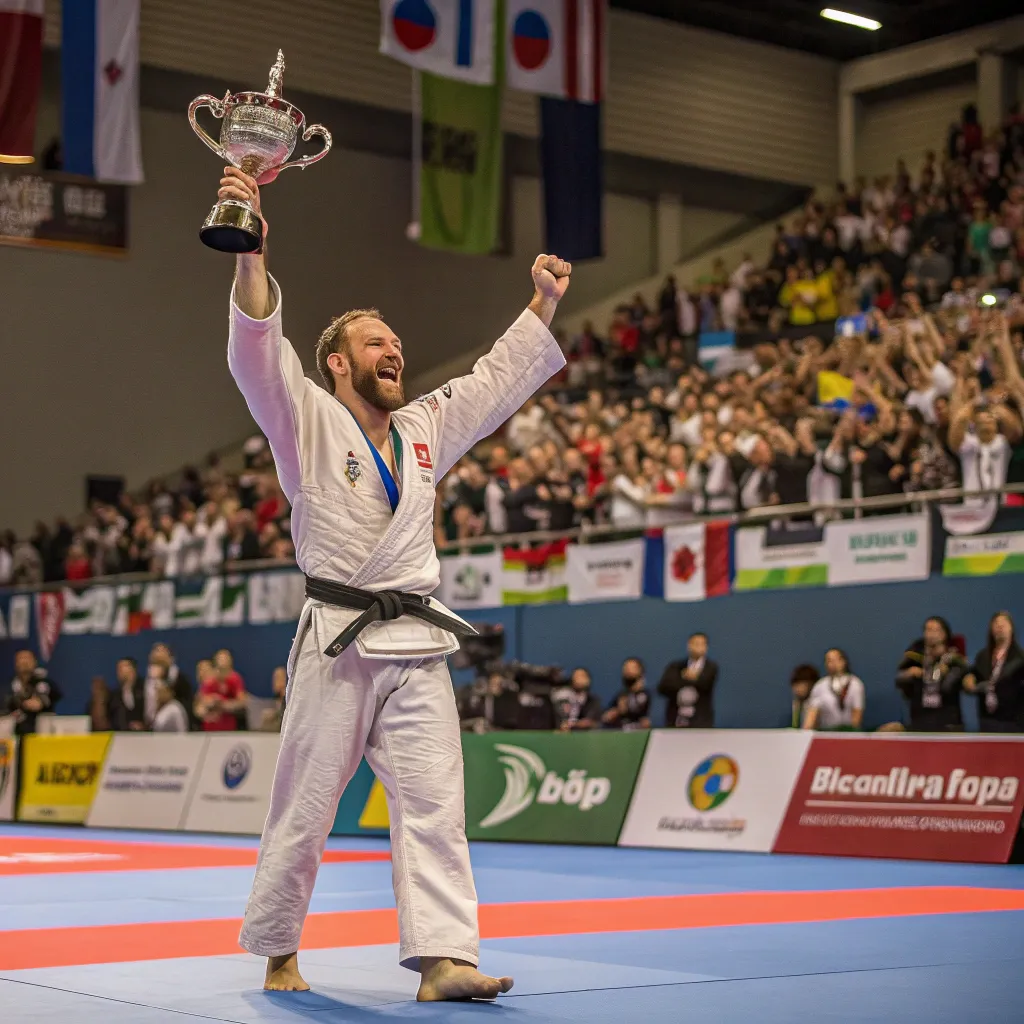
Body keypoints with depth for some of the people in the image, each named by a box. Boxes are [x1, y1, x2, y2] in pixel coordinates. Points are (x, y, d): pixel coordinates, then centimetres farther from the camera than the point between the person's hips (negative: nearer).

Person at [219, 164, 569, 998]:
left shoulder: (425, 428, 17)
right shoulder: (307, 422, 0)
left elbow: (499, 380, 26)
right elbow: (258, 351, -15)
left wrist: (544, 304, 22)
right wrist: (251, 250, -28)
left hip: (418, 647, 5)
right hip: (339, 645, -5)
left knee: (435, 802, -5)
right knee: (304, 809, 2)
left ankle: (445, 958, -8)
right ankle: (278, 953, 18)